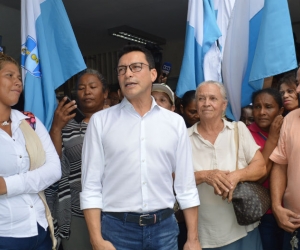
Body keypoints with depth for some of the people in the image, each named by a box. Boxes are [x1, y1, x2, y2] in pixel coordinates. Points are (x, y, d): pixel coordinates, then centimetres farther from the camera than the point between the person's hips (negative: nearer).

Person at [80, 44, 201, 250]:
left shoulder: (175, 122, 2)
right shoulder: (101, 121, -3)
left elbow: (186, 185, 4)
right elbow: (91, 186, -4)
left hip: (164, 227, 2)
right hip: (116, 227, -1)